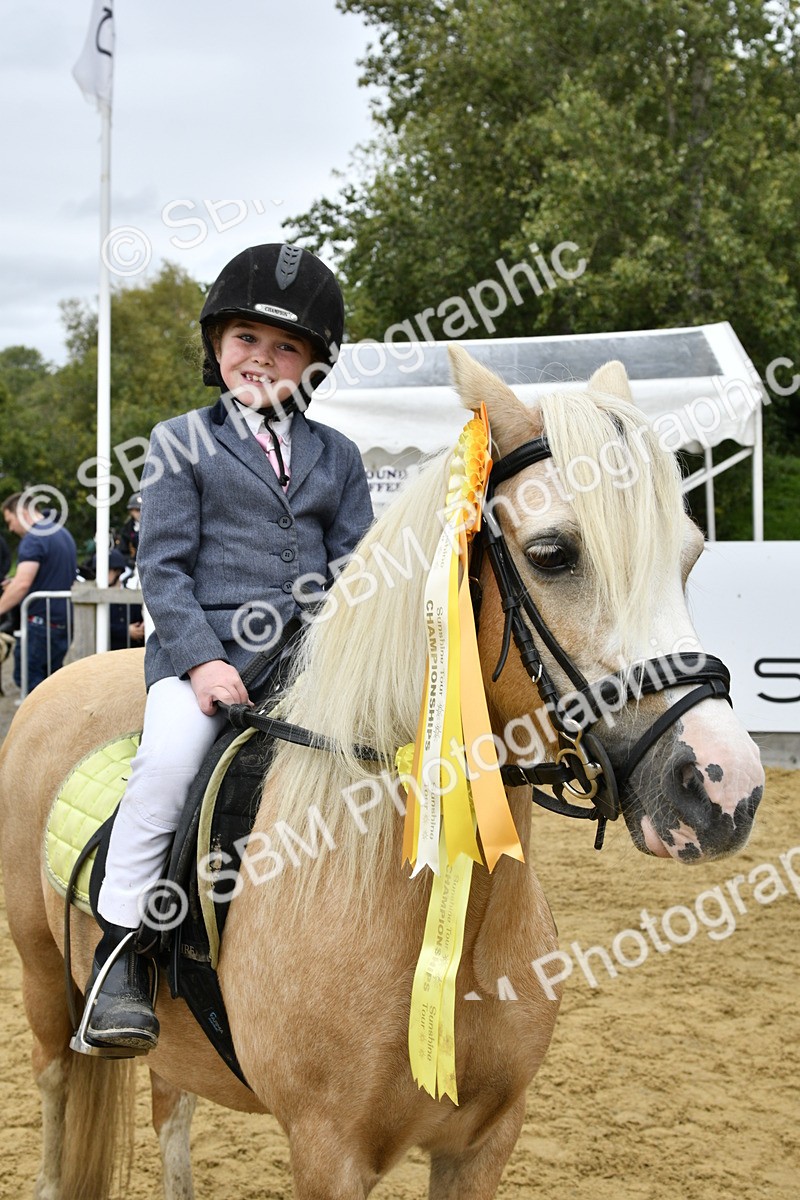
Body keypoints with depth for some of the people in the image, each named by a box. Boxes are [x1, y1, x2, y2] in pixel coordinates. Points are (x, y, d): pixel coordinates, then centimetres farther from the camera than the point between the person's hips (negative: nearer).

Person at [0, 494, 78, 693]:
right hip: (64, 622, 9)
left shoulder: (34, 539, -14)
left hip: (41, 622, -9)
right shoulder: (63, 533, 16)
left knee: (27, 677, -2)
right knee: (49, 680, 14)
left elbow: (23, 584, -26)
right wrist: (16, 583, 23)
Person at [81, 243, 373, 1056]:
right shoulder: (183, 443, 9)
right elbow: (163, 564, 1)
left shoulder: (336, 457, 18)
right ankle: (121, 956, -18)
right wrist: (200, 658, -14)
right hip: (206, 648, -3)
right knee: (169, 759, -30)